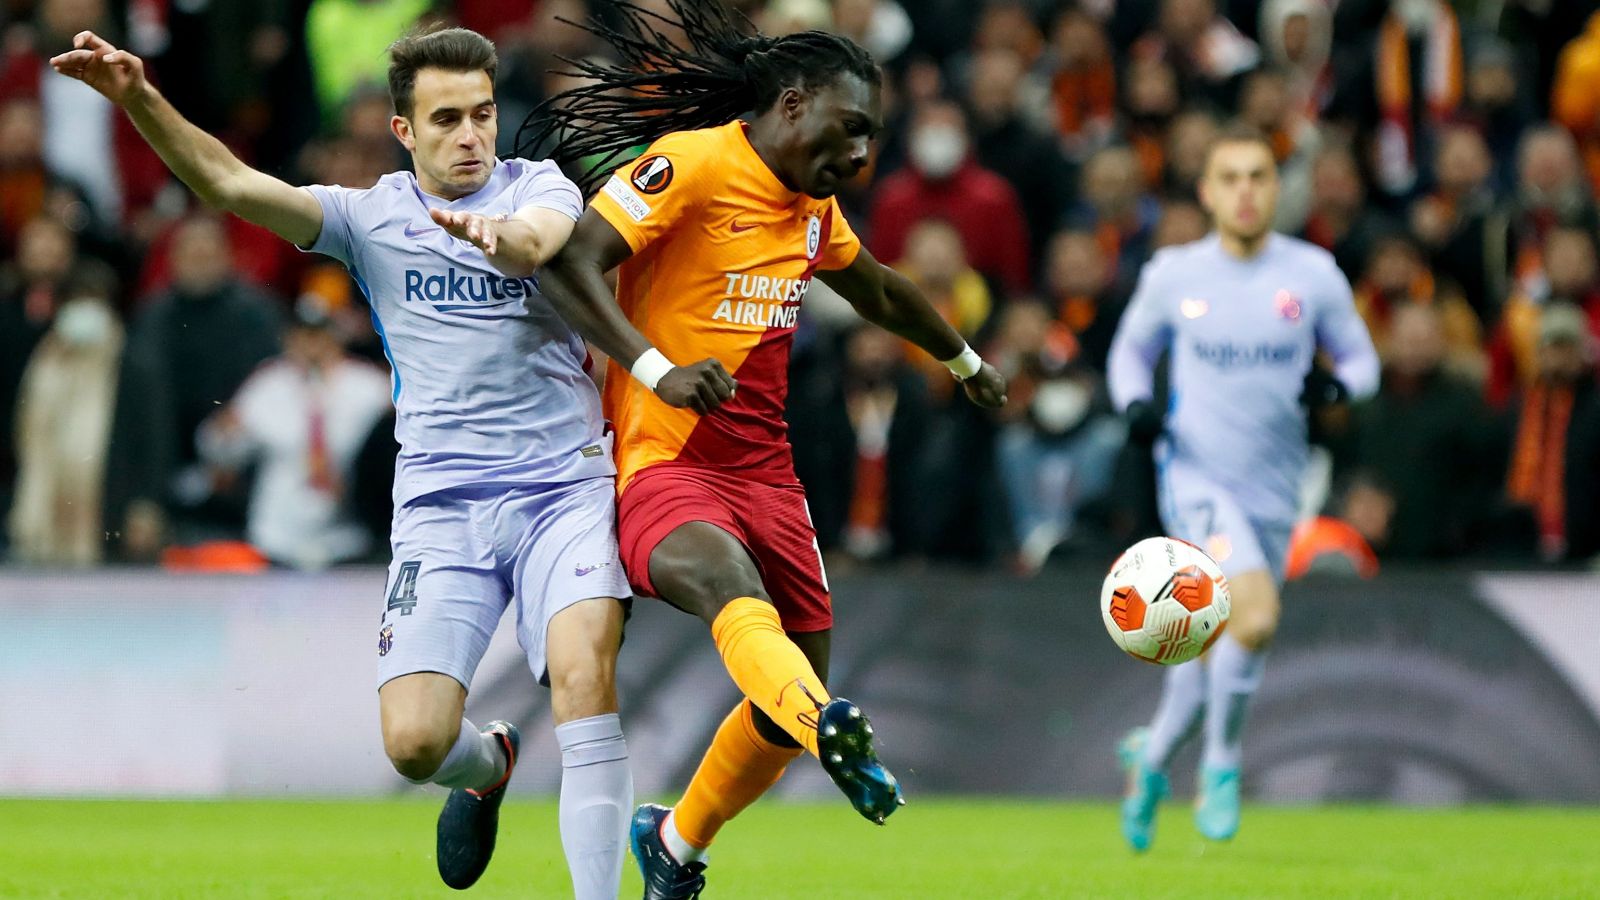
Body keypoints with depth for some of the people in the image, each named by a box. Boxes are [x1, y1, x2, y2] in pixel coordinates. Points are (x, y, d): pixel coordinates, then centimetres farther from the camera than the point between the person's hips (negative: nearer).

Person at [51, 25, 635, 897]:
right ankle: (487, 764, 27)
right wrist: (139, 101, -20)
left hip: (565, 486, -1)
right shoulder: (372, 219, 7)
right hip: (441, 501, 1)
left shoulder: (539, 186, 4)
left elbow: (541, 236, -21)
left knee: (582, 667, -26)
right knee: (415, 742, -10)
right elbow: (232, 183, -5)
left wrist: (499, 232, -46)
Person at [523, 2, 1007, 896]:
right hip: (664, 463, -8)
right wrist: (657, 371, -31)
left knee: (795, 685, 7)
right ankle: (833, 730, -68)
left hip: (765, 471, 8)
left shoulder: (815, 204, 16)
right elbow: (569, 264, -20)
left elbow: (876, 288, 37)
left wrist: (965, 360, 52)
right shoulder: (691, 164, -10)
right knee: (735, 591, -37)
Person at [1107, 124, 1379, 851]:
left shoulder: (1314, 275, 0)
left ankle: (1152, 759, 39)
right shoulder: (1172, 275, -1)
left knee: (1219, 644, 12)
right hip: (1195, 474, -3)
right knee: (1254, 615, -25)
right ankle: (1220, 764, -5)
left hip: (1273, 489, 3)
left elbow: (1361, 359, 8)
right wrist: (1135, 403, -6)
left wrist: (1335, 387, -15)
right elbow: (1132, 349, 15)